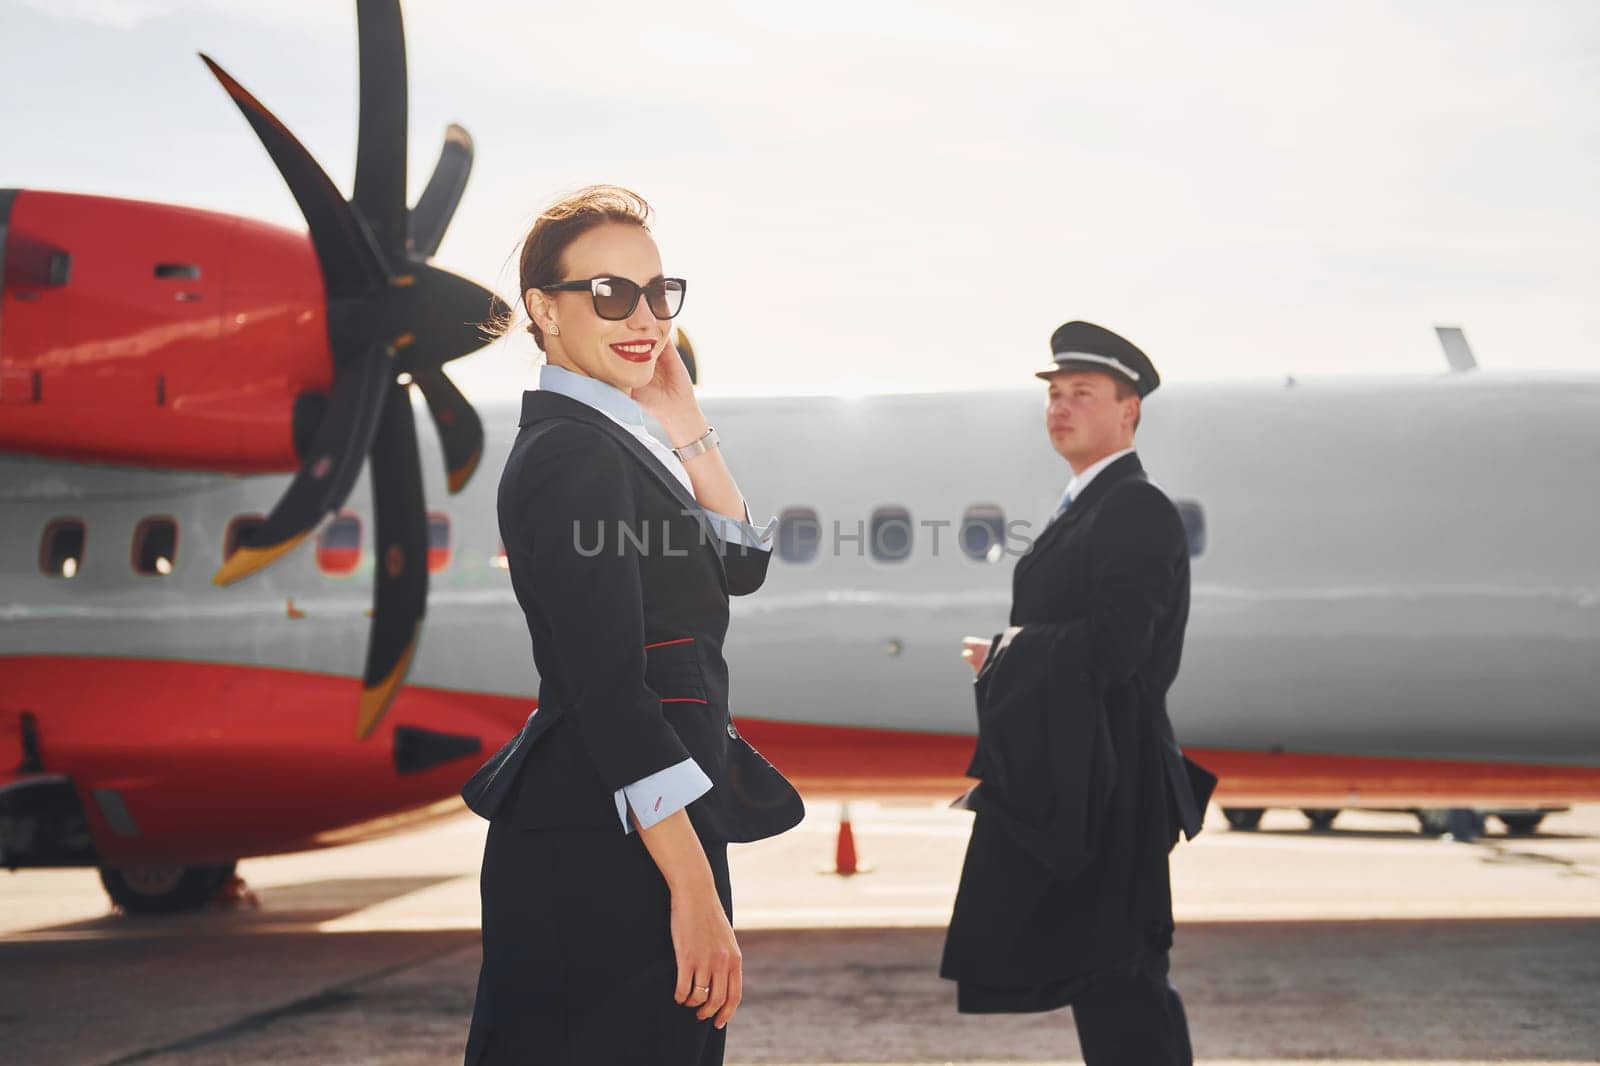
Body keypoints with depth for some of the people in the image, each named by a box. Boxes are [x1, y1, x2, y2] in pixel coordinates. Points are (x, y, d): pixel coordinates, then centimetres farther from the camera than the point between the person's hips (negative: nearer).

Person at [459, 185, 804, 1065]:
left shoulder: (602, 443, 14)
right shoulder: (571, 454, -16)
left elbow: (737, 564, 17)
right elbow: (610, 691, -22)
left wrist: (682, 421, 7)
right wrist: (694, 890, -23)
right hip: (607, 857, -10)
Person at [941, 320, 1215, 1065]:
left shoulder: (1138, 512, -14)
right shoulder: (1082, 509, 17)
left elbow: (1111, 649, -25)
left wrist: (1011, 649, -12)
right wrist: (1008, 659, 3)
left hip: (1101, 788, -10)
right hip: (1063, 780, 10)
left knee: (1116, 981, -5)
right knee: (1105, 980, 16)